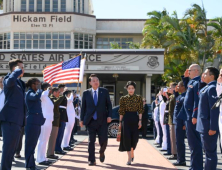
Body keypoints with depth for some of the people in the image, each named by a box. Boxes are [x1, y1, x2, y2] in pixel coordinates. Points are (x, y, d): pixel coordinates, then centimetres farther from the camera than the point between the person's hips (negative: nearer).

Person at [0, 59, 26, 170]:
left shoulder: (20, 82, 21)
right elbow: (10, 81, -32)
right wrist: (18, 71, -15)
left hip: (17, 120, 9)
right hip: (10, 119, -9)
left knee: (11, 149, 14)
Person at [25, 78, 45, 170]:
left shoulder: (33, 93, 18)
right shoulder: (29, 93, -10)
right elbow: (36, 97, -34)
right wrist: (39, 89, -16)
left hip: (36, 122, 9)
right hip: (32, 122, -9)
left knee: (32, 144, 12)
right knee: (30, 144, -4)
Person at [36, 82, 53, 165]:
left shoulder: (47, 98, 17)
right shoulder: (43, 96, -12)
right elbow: (43, 95, -37)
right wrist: (48, 90, -22)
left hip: (48, 122, 10)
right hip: (44, 122, -10)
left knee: (45, 141, 13)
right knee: (42, 141, -7)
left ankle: (43, 158, 18)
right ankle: (40, 159, -4)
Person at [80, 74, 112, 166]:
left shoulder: (104, 92, 5)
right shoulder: (86, 93, 5)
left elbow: (109, 105, 7)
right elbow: (83, 107, 7)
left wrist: (109, 116, -5)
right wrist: (82, 119, 1)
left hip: (102, 121, 0)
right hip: (91, 121, 0)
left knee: (103, 140, -4)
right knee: (91, 141, 0)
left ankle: (102, 152, 28)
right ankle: (91, 160, 9)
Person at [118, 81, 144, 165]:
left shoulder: (138, 98, 5)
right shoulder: (123, 98, 5)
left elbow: (140, 110, 3)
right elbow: (121, 111, 7)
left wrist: (140, 120, -5)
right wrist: (120, 122, 4)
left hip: (135, 118, 0)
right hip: (126, 119, 0)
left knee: (135, 138, 1)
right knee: (127, 137, -8)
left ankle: (132, 152, 31)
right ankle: (130, 158, -4)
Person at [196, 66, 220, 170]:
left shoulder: (212, 88, -17)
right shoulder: (207, 88, 13)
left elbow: (214, 109, -22)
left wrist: (212, 128, -23)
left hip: (208, 127, -10)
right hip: (204, 126, 10)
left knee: (210, 152, -4)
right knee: (208, 152, 16)